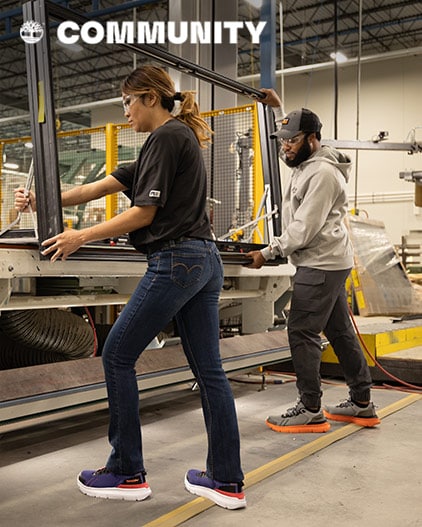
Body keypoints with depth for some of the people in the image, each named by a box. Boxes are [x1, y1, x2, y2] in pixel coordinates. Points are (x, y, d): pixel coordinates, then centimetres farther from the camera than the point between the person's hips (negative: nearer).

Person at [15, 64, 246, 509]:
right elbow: (102, 186, 18)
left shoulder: (165, 137, -7)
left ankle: (127, 474, 11)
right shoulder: (179, 138, 23)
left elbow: (144, 212, -13)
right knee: (208, 368, 8)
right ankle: (227, 482, 15)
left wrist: (81, 237, -7)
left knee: (117, 355, 2)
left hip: (174, 262, -10)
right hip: (205, 260, 10)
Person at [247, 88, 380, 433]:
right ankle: (362, 404, 21)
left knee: (302, 332, -9)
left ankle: (311, 411, -2)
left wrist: (268, 253, -17)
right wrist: (277, 107, 37)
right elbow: (293, 132, 39)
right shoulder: (307, 163, 15)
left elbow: (304, 228, -21)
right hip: (327, 263, 11)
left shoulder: (322, 173, -16)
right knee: (340, 330, 12)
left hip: (321, 265, -11)